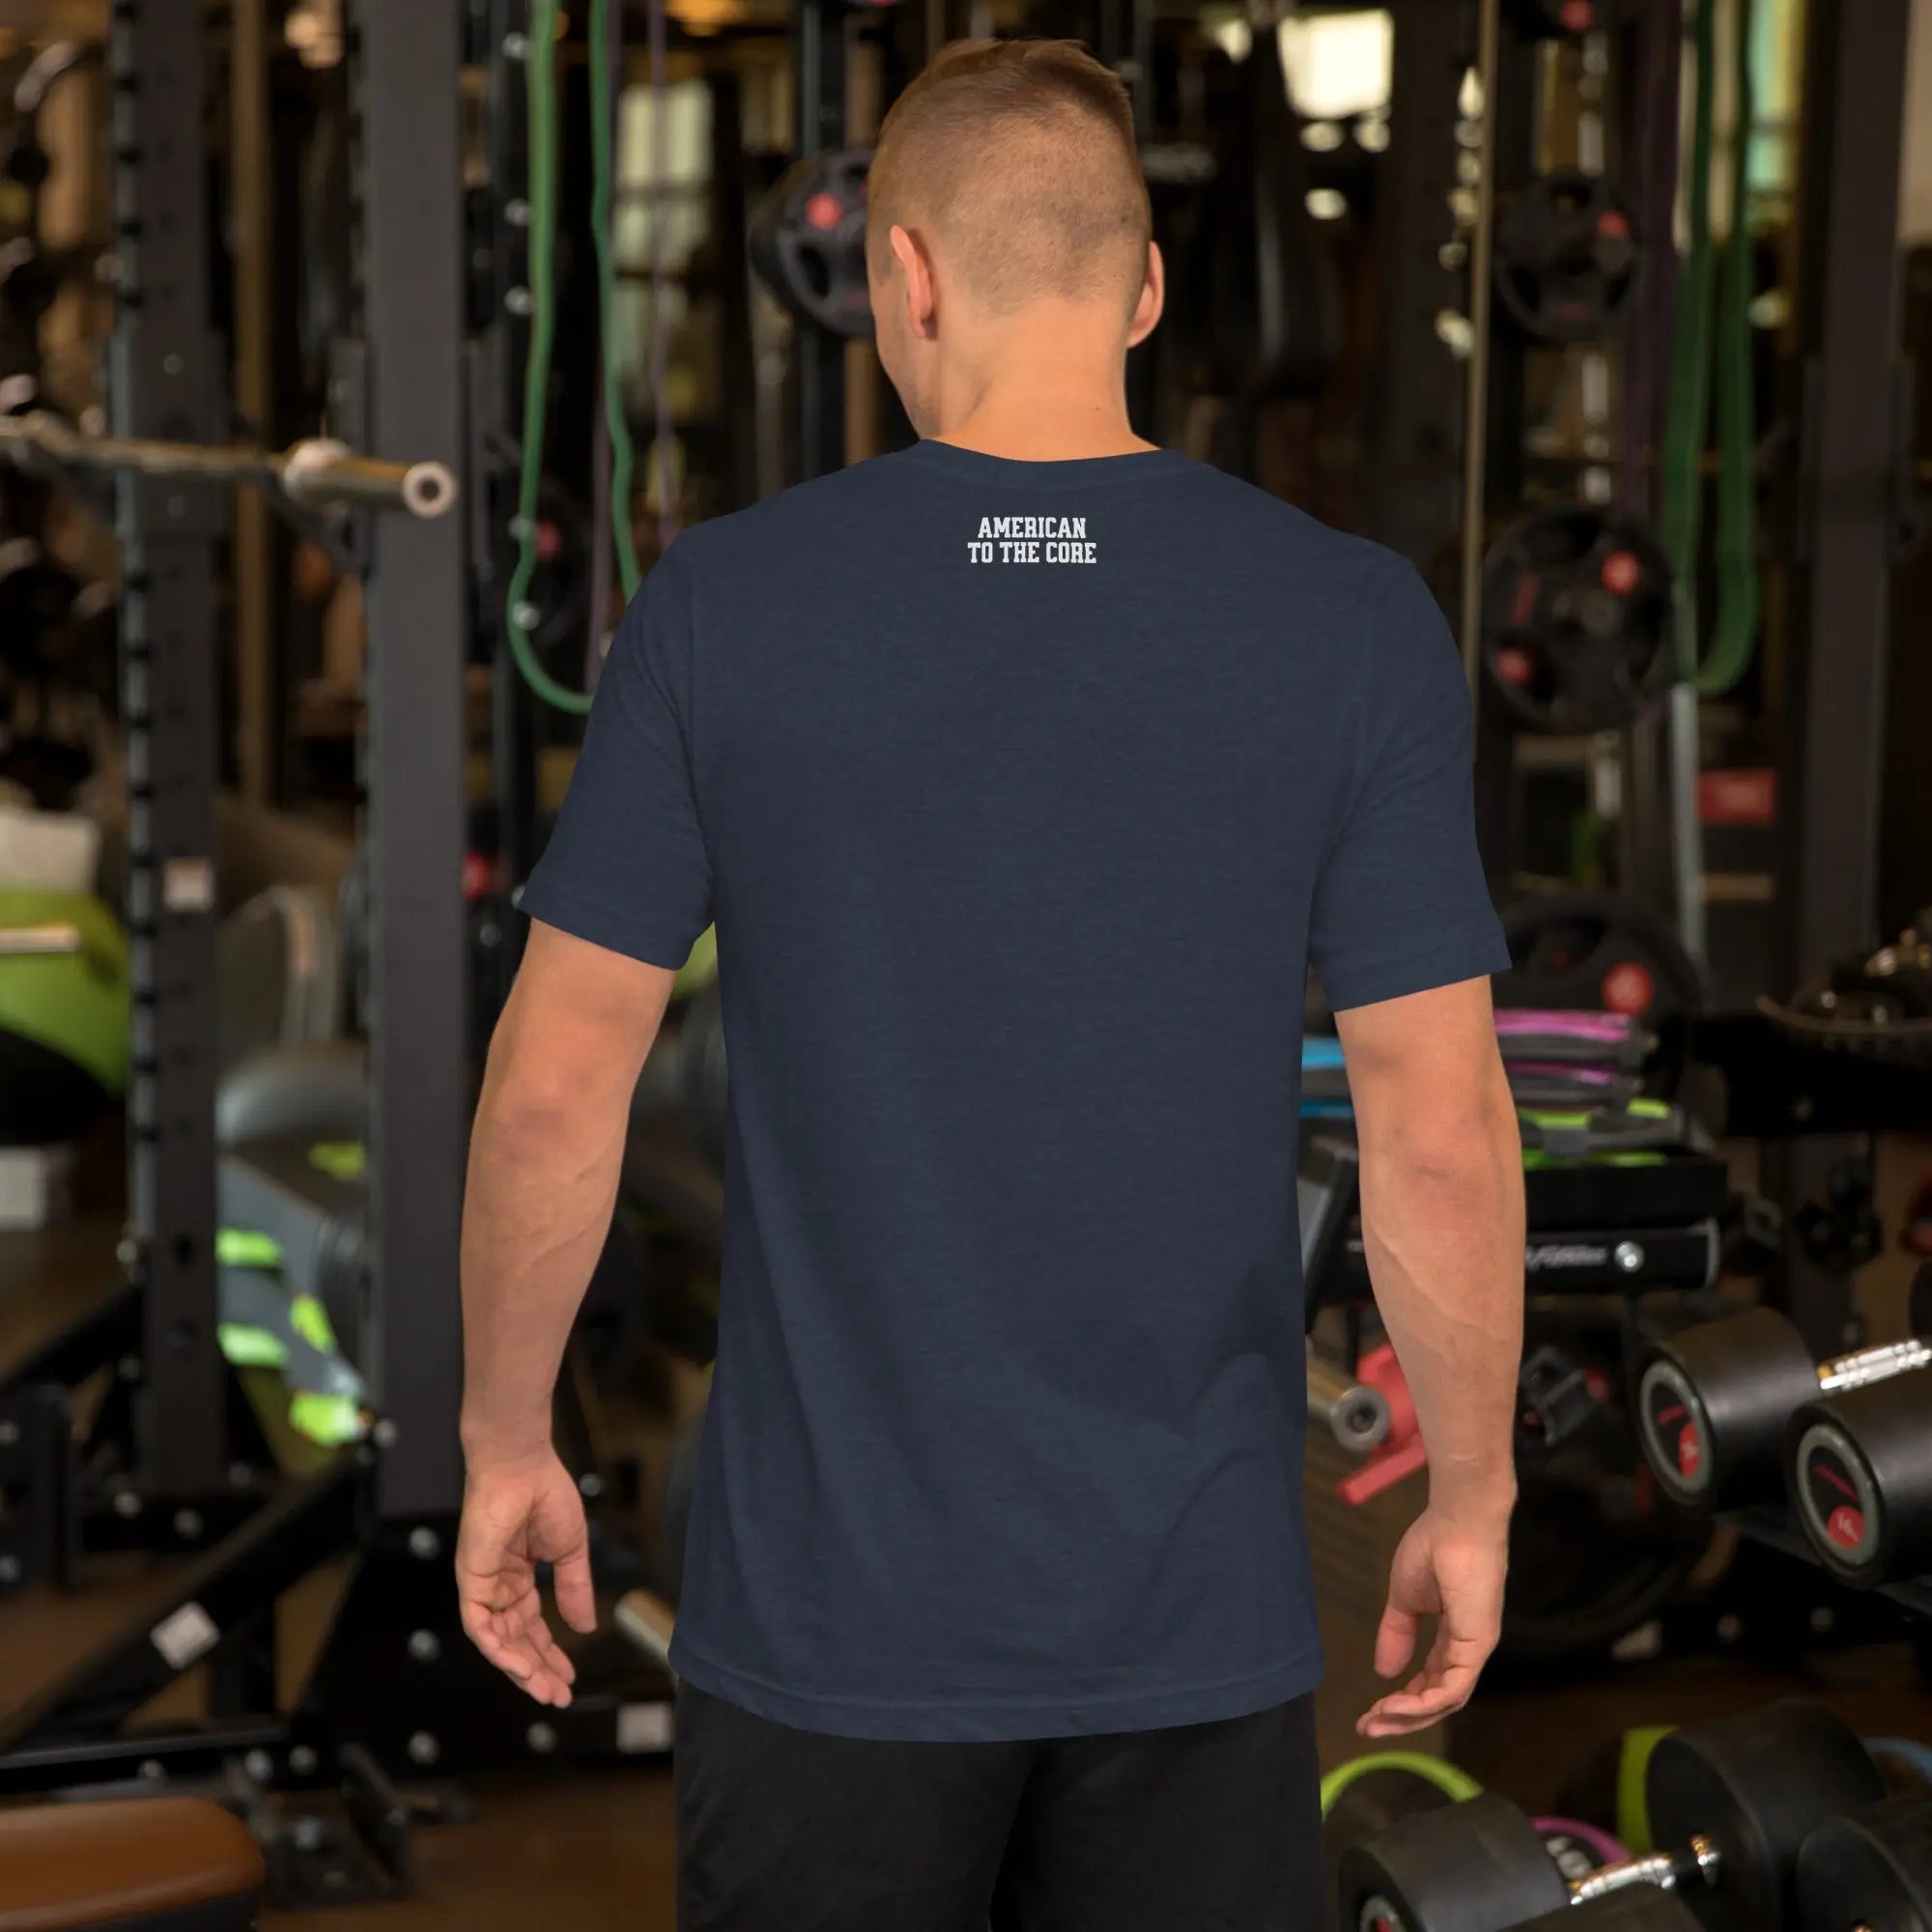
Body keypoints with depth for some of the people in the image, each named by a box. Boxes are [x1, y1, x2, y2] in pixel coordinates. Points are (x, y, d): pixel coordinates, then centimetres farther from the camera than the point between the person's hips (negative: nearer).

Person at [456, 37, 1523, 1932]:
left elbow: (554, 1085, -4)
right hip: (1192, 1619, 1)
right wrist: (1471, 1499, 6)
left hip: (832, 1610, 0)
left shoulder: (720, 605, -7)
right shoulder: (1354, 623, -7)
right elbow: (1439, 1133, -7)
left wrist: (505, 1444, 9)